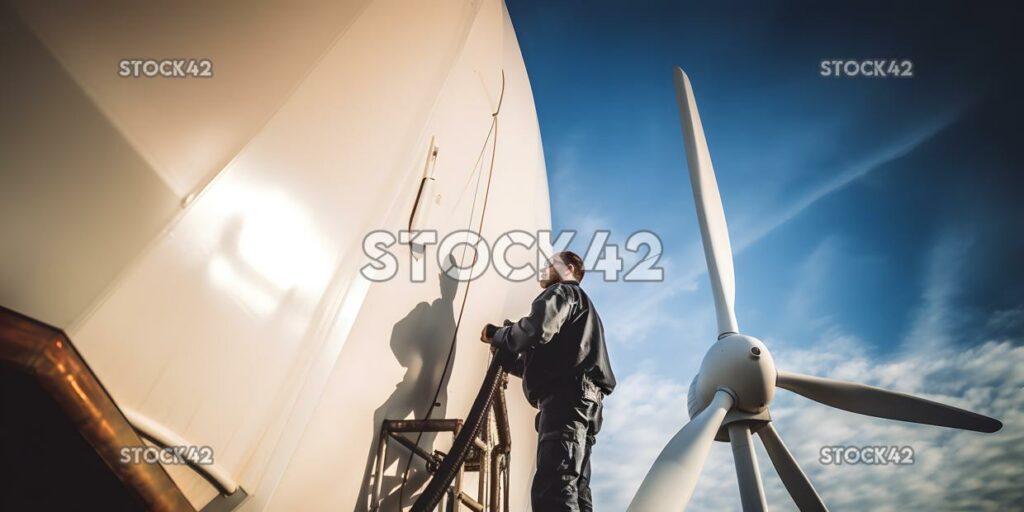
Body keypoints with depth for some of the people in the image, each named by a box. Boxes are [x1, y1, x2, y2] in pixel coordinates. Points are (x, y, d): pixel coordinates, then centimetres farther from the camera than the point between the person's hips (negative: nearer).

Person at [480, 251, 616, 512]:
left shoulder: (563, 292, 7)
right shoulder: (579, 302, 36)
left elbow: (536, 329, -16)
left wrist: (496, 335, 0)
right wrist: (509, 359, 21)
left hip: (566, 397, -10)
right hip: (579, 398, 10)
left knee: (552, 491, -21)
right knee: (573, 489, 7)